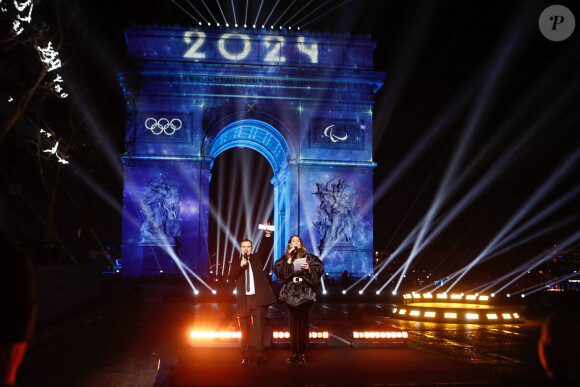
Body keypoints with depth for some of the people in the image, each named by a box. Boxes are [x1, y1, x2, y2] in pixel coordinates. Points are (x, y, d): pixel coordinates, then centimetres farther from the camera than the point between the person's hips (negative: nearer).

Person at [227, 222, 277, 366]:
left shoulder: (257, 258, 14)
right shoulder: (236, 264, 15)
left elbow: (266, 248, -1)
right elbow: (230, 278, 1)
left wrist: (268, 235, -15)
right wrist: (240, 266, -12)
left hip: (258, 297, -1)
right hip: (243, 300, 2)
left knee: (259, 325, -10)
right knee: (245, 328, 5)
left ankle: (258, 354, -12)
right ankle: (246, 355, 10)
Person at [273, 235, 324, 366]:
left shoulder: (308, 257, 10)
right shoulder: (285, 258, 12)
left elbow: (319, 269, 2)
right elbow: (278, 270, -4)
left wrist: (309, 268, -15)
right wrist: (289, 258, -9)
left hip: (304, 294, -1)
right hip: (290, 294, 1)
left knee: (303, 325, -5)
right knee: (293, 325, 0)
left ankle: (301, 354, 0)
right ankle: (294, 353, 6)